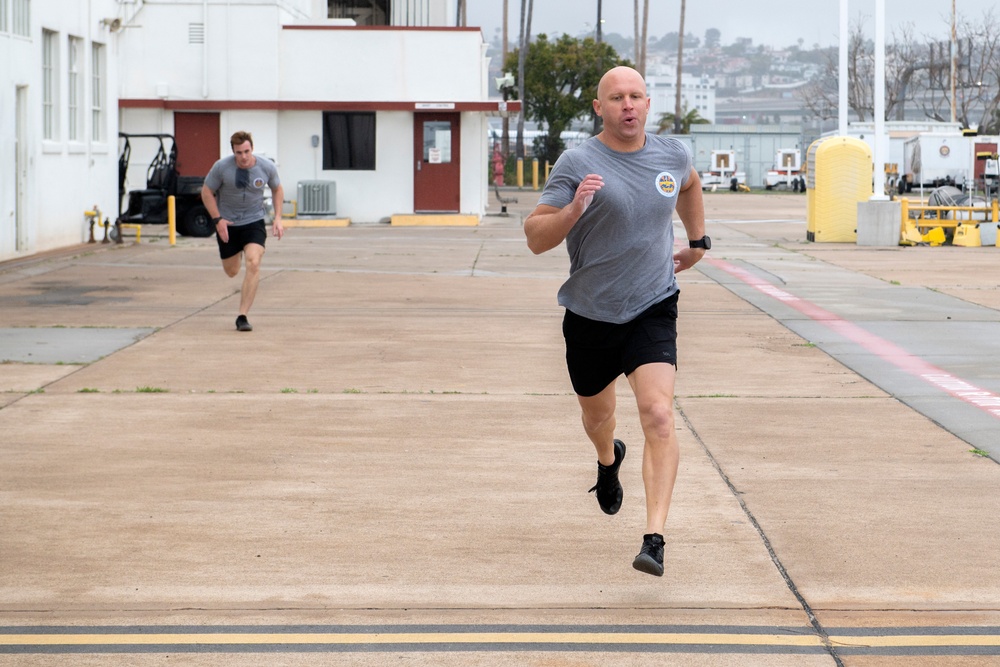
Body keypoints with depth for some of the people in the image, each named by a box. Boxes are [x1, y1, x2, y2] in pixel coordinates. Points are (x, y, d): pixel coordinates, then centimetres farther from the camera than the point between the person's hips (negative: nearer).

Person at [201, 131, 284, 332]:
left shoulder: (267, 167, -12)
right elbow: (207, 192, -5)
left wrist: (277, 218, -2)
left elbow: (277, 189, 7)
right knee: (231, 272, 13)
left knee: (253, 264, -23)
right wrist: (217, 219, -15)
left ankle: (242, 316, -18)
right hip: (227, 223, 1)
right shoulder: (221, 167, -17)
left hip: (254, 221, -1)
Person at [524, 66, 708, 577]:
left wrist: (697, 241, 24)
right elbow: (534, 237, -15)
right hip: (590, 315, 0)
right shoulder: (578, 162, -12)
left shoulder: (672, 154, 1)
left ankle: (654, 539, -23)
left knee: (659, 417, -19)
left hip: (652, 310, 0)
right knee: (597, 417, 21)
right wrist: (574, 209, -31)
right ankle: (608, 460, 59)